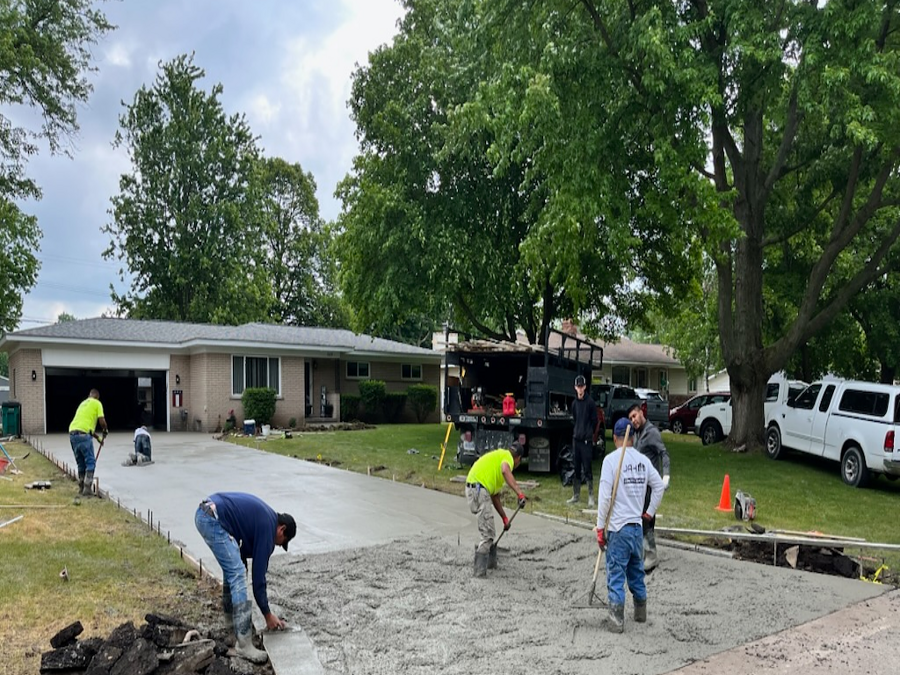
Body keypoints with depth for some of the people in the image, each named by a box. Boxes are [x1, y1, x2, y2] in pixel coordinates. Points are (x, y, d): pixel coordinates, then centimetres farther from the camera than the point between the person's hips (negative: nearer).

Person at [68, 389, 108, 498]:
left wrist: (97, 437, 37)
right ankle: (87, 489, -5)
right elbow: (102, 421, -4)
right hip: (83, 435, -7)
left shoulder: (83, 403, 28)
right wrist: (105, 431, 17)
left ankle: (81, 488, 23)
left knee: (81, 463, 18)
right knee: (90, 462, 0)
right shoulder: (97, 403, 6)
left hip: (72, 433, 7)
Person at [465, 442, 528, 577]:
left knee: (487, 530, 26)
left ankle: (489, 560, 37)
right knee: (487, 534, -8)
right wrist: (519, 493, -29)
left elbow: (495, 496, 30)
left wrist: (504, 518, 33)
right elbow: (505, 470, -24)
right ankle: (480, 571, -8)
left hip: (473, 489, 10)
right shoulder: (506, 455, 3)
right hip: (478, 489, -10)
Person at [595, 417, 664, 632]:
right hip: (637, 525, 5)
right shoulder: (643, 460, 4)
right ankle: (641, 612, 32)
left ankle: (617, 619, 3)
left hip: (618, 527, -5)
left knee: (616, 573, 1)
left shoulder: (611, 459, -12)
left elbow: (605, 496, -15)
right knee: (636, 570, 19)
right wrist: (649, 512, 18)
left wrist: (600, 527, -9)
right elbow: (658, 486, 11)